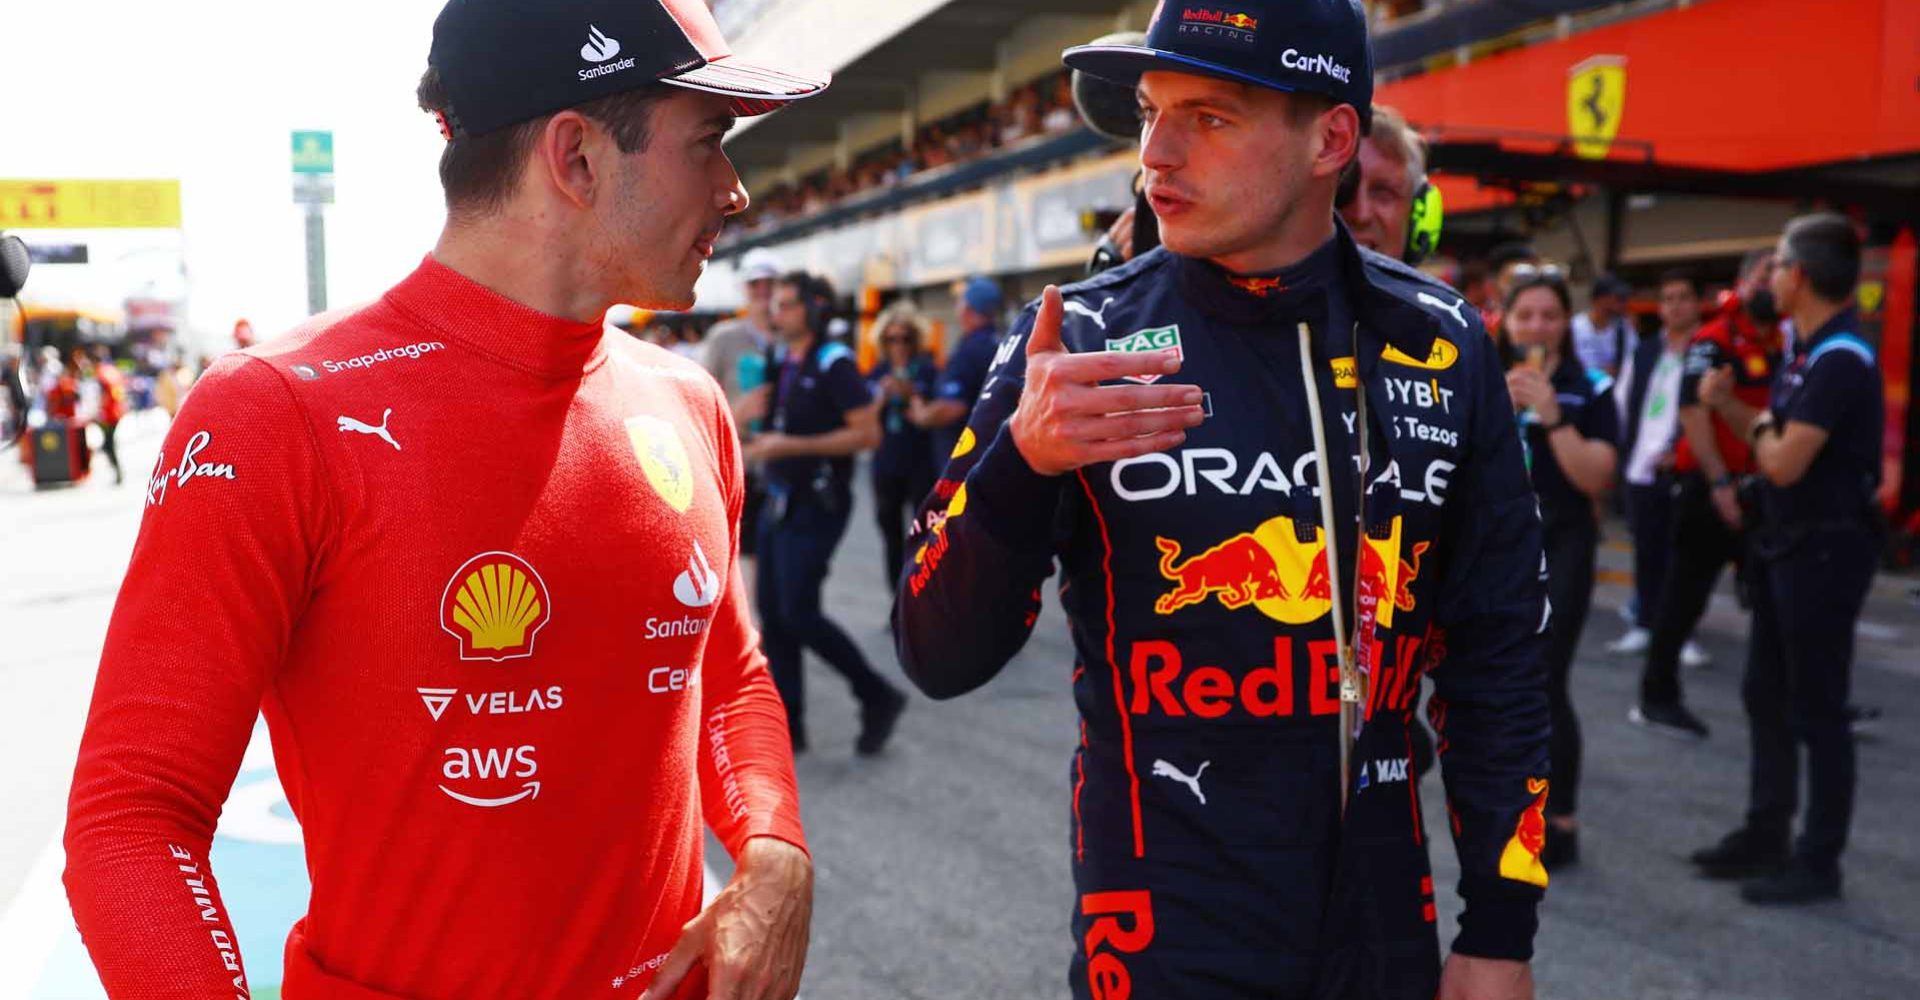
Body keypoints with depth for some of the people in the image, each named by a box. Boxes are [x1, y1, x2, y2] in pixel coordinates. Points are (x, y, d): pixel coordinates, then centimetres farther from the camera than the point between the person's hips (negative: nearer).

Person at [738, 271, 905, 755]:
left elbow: (867, 433, -19)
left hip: (816, 506, -8)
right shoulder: (781, 365, 13)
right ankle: (787, 724, 14)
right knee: (773, 614, 7)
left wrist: (791, 446, -21)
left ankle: (879, 698, 6)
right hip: (779, 501, 8)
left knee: (800, 614, -11)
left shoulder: (833, 364, -12)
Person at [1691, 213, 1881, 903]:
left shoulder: (1841, 359, -21)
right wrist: (1726, 403, 1)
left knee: (1816, 709, 0)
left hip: (1825, 548, -10)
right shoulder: (1810, 351, 10)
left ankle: (1819, 862, 13)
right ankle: (1766, 835, 28)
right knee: (1766, 695, 16)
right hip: (1785, 543, 10)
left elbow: (1784, 463, -25)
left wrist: (1760, 427, -5)